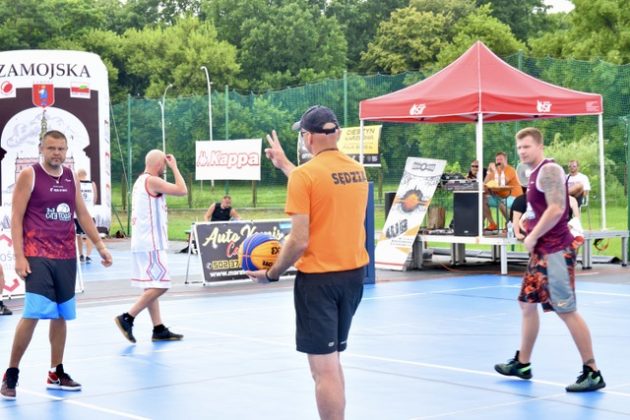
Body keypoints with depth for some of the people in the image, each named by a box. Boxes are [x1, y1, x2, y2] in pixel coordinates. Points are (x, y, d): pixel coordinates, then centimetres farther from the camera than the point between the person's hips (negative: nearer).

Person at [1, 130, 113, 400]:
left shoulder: (71, 178, 11)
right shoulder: (29, 176, -4)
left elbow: (83, 214, 19)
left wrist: (100, 245, 14)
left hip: (66, 257, 6)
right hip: (38, 257, -6)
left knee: (61, 315, 9)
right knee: (33, 314, -13)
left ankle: (56, 374, 19)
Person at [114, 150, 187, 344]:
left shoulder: (140, 181, 16)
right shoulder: (152, 181, -13)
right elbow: (182, 190, -18)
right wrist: (174, 166, -8)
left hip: (141, 242, 10)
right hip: (151, 244, -10)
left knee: (152, 287, 11)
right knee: (159, 286, -9)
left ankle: (159, 329, 13)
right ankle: (127, 318, -11)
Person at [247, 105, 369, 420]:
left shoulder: (304, 175, -14)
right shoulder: (358, 170, 5)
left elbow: (299, 241, -17)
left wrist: (272, 273, -4)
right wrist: (284, 164, 33)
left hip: (318, 278, -7)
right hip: (354, 274, 7)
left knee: (324, 368, -3)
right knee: (333, 360, 20)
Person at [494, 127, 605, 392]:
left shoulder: (549, 170, -14)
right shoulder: (535, 174, 16)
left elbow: (556, 209, -23)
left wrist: (533, 237, -15)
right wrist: (530, 234, 9)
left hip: (556, 251, -10)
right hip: (541, 251, 10)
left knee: (566, 310, -9)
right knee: (527, 303, 17)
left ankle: (592, 372, -5)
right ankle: (522, 363, 29)